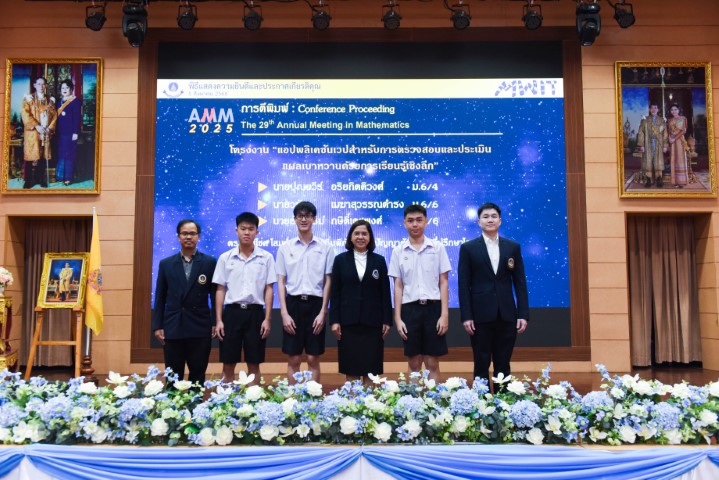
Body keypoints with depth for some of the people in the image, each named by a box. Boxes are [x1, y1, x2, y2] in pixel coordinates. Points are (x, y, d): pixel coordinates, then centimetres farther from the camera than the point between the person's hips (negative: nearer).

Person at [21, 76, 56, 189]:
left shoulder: (50, 100, 14)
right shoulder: (28, 99, 3)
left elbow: (54, 115, 8)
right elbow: (25, 114, -7)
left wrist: (50, 128, -7)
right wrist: (37, 126, -18)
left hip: (46, 133, 3)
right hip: (32, 133, -3)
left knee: (44, 157, 2)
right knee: (32, 157, -6)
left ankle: (42, 180, 8)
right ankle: (29, 181, -1)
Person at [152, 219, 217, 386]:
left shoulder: (210, 262, 2)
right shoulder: (166, 263, 8)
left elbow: (215, 294, 2)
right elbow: (160, 297, 8)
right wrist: (157, 326, 3)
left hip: (200, 328, -1)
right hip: (172, 328, 2)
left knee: (198, 376, 6)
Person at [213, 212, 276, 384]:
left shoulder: (266, 257, 2)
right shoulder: (225, 258, 4)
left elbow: (269, 289, 2)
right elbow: (220, 290, 5)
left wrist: (267, 319, -4)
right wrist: (218, 320, -1)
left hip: (255, 313, 0)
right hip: (232, 312, 1)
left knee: (254, 364, 6)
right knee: (228, 364, 5)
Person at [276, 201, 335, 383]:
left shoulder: (325, 247, 2)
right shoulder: (285, 247, 5)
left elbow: (328, 281, 2)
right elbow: (281, 282, 4)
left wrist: (322, 312, -4)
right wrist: (284, 313, -4)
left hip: (315, 304, -1)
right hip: (293, 303, 1)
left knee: (313, 359, 5)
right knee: (293, 360, 5)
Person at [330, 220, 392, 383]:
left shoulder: (379, 260, 7)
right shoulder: (341, 259, 6)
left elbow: (385, 292, 5)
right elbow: (335, 292, 2)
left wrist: (387, 320, 0)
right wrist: (334, 320, -5)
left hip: (372, 321, 0)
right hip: (348, 321, 0)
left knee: (371, 367, 3)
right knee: (350, 367, 3)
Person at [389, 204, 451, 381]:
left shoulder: (437, 248, 2)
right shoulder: (398, 251, 5)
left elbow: (443, 283, 2)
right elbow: (398, 287, 5)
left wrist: (444, 315, -6)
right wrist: (397, 318, 0)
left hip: (433, 307, -1)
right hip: (410, 309, 1)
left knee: (432, 364, 4)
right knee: (414, 364, 8)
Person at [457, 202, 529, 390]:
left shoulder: (513, 247, 8)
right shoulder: (468, 248, 2)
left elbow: (520, 282, 6)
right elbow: (463, 284, -2)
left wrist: (523, 314, -1)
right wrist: (466, 316, -8)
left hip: (507, 314, 2)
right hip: (480, 314, -2)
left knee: (503, 364, 9)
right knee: (481, 364, 5)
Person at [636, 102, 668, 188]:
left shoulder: (662, 121, 9)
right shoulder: (644, 120, 6)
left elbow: (665, 134, 7)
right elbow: (641, 133, 1)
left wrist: (665, 145, 0)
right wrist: (641, 145, -6)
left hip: (659, 145, 1)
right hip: (648, 145, -1)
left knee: (658, 162, 0)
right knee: (648, 161, -3)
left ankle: (659, 179, 3)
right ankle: (648, 180, 0)